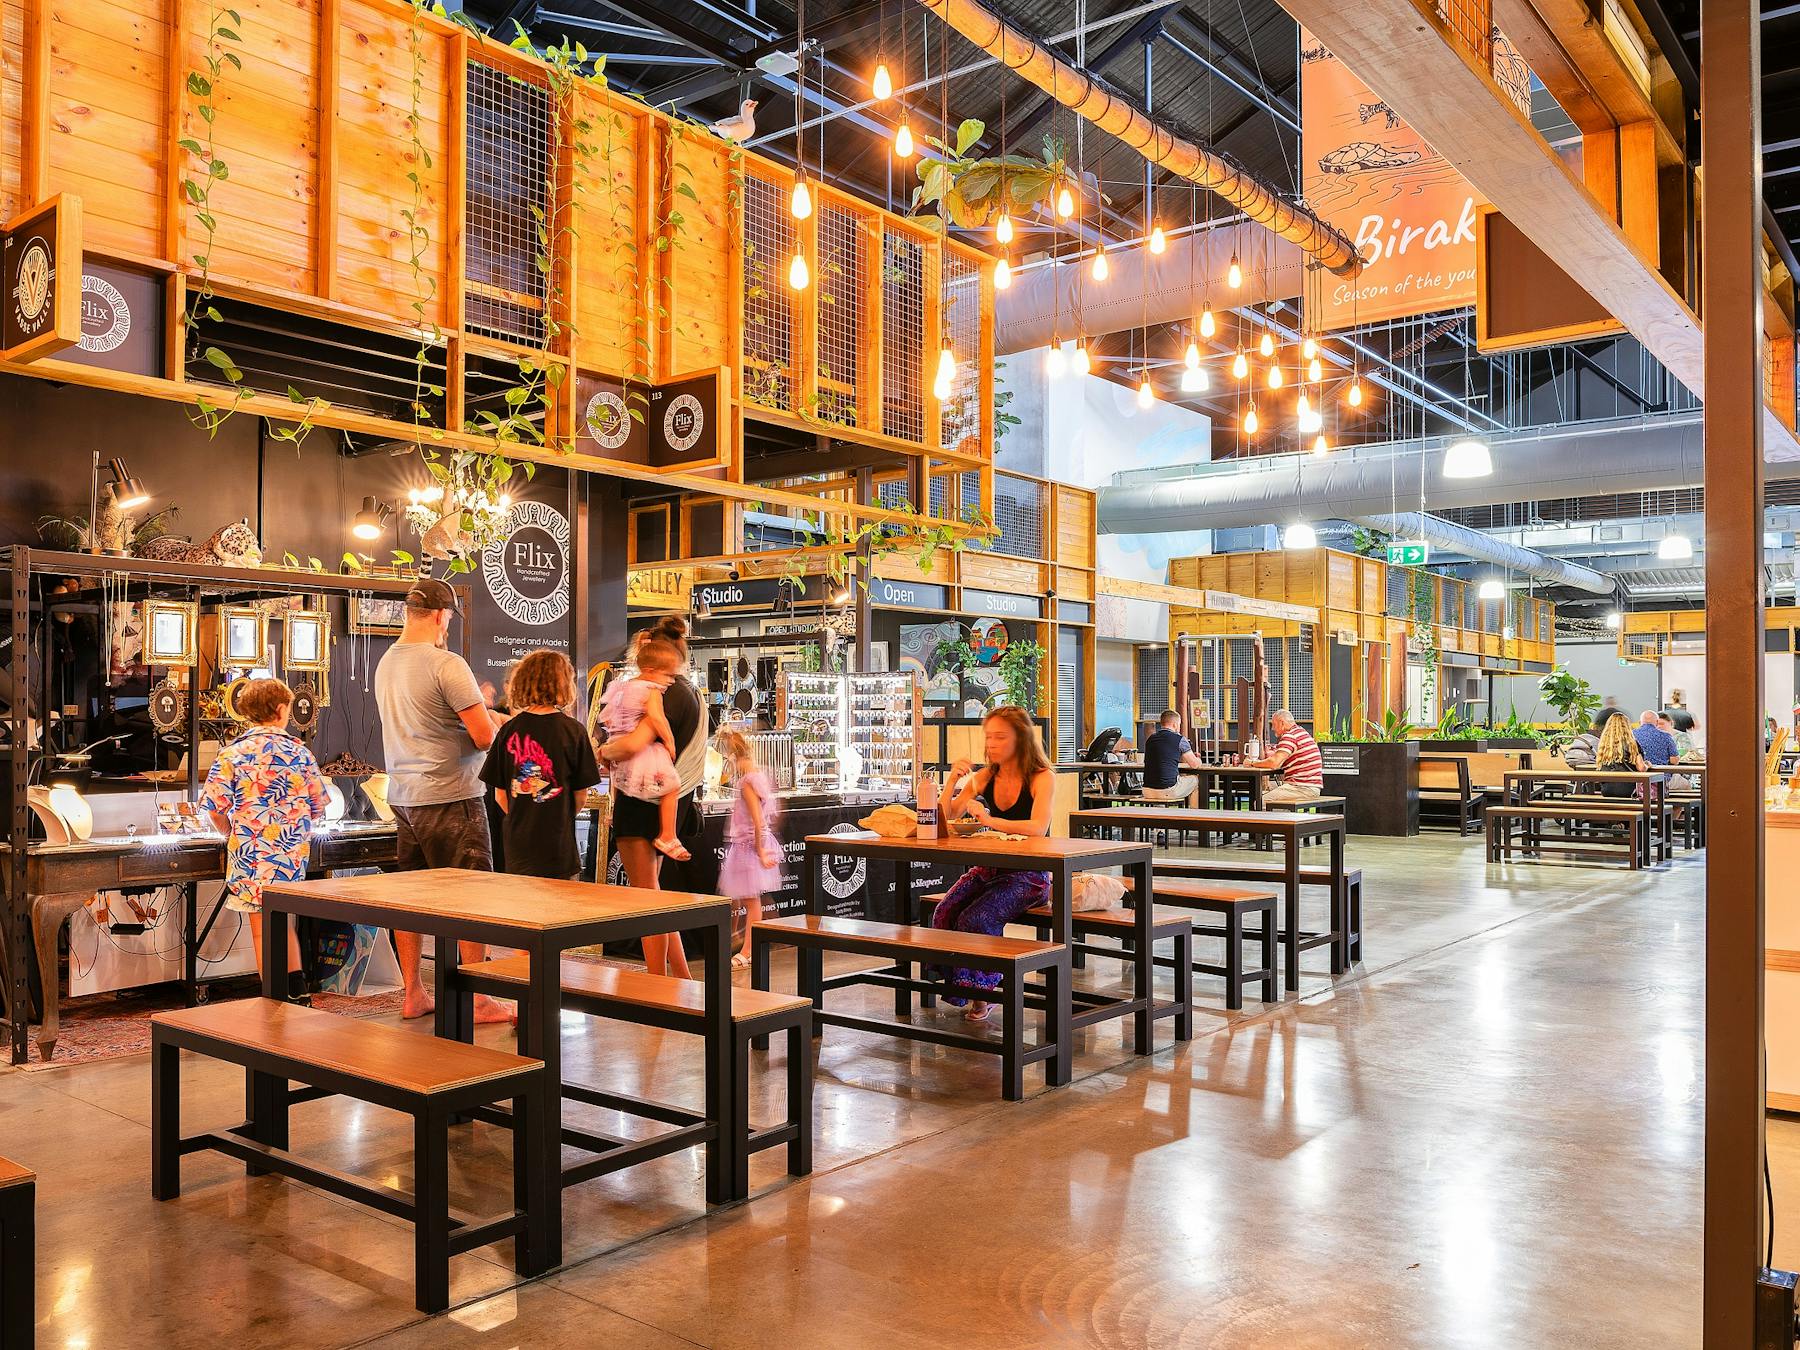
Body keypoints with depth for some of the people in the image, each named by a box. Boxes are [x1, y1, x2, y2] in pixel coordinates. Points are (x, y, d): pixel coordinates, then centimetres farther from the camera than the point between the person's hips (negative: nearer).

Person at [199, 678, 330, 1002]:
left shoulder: (232, 754, -5)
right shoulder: (300, 751, 2)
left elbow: (215, 807, -5)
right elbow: (318, 806, 5)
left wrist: (231, 834, 14)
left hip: (251, 854, -3)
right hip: (293, 853, 3)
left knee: (263, 929, 3)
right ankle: (298, 991, 24)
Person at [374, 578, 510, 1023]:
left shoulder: (386, 663, 9)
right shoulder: (447, 665, -16)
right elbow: (484, 736, -17)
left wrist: (477, 709, 21)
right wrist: (493, 720, 6)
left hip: (403, 796, 8)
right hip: (449, 797, -8)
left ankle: (412, 994, 20)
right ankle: (478, 1002, 3)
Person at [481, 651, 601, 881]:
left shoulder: (508, 730, 0)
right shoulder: (574, 731, -7)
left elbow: (500, 795, 4)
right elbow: (580, 796, -1)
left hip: (517, 851, 3)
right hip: (559, 846, -3)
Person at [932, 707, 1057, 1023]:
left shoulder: (1042, 778, -10)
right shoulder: (984, 778, 6)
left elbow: (1038, 828, -26)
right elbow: (946, 819, 2)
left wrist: (989, 819, -35)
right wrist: (953, 781, -14)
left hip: (1028, 875, -5)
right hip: (990, 868, 5)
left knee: (975, 919, -27)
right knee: (944, 912, -22)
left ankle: (981, 994, -7)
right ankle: (951, 984, -8)